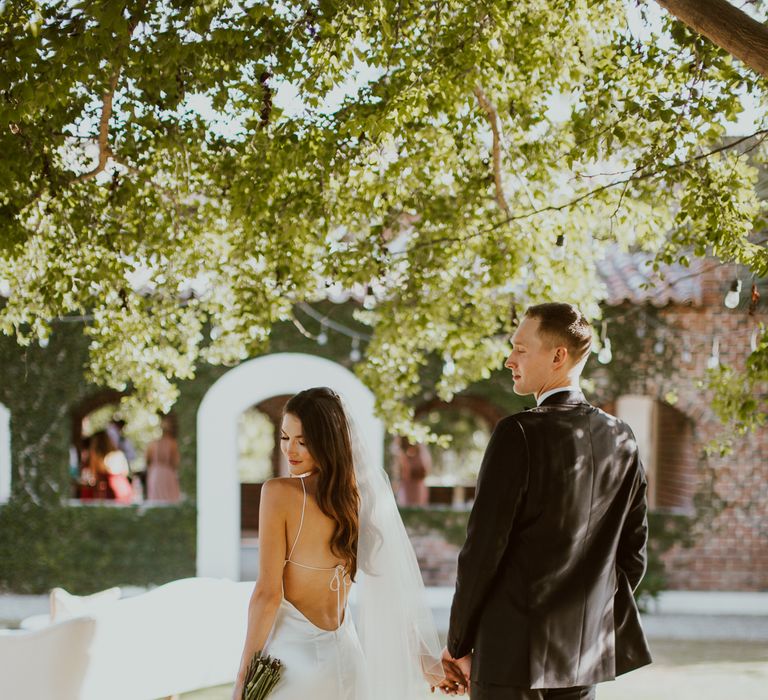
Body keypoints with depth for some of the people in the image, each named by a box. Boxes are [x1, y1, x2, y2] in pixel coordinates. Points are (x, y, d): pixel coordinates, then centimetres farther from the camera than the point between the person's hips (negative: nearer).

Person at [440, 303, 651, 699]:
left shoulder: (519, 434, -14)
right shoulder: (621, 439, 5)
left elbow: (483, 546, -14)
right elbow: (633, 552, 9)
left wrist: (459, 645, -4)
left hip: (514, 651, -6)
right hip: (585, 653, 6)